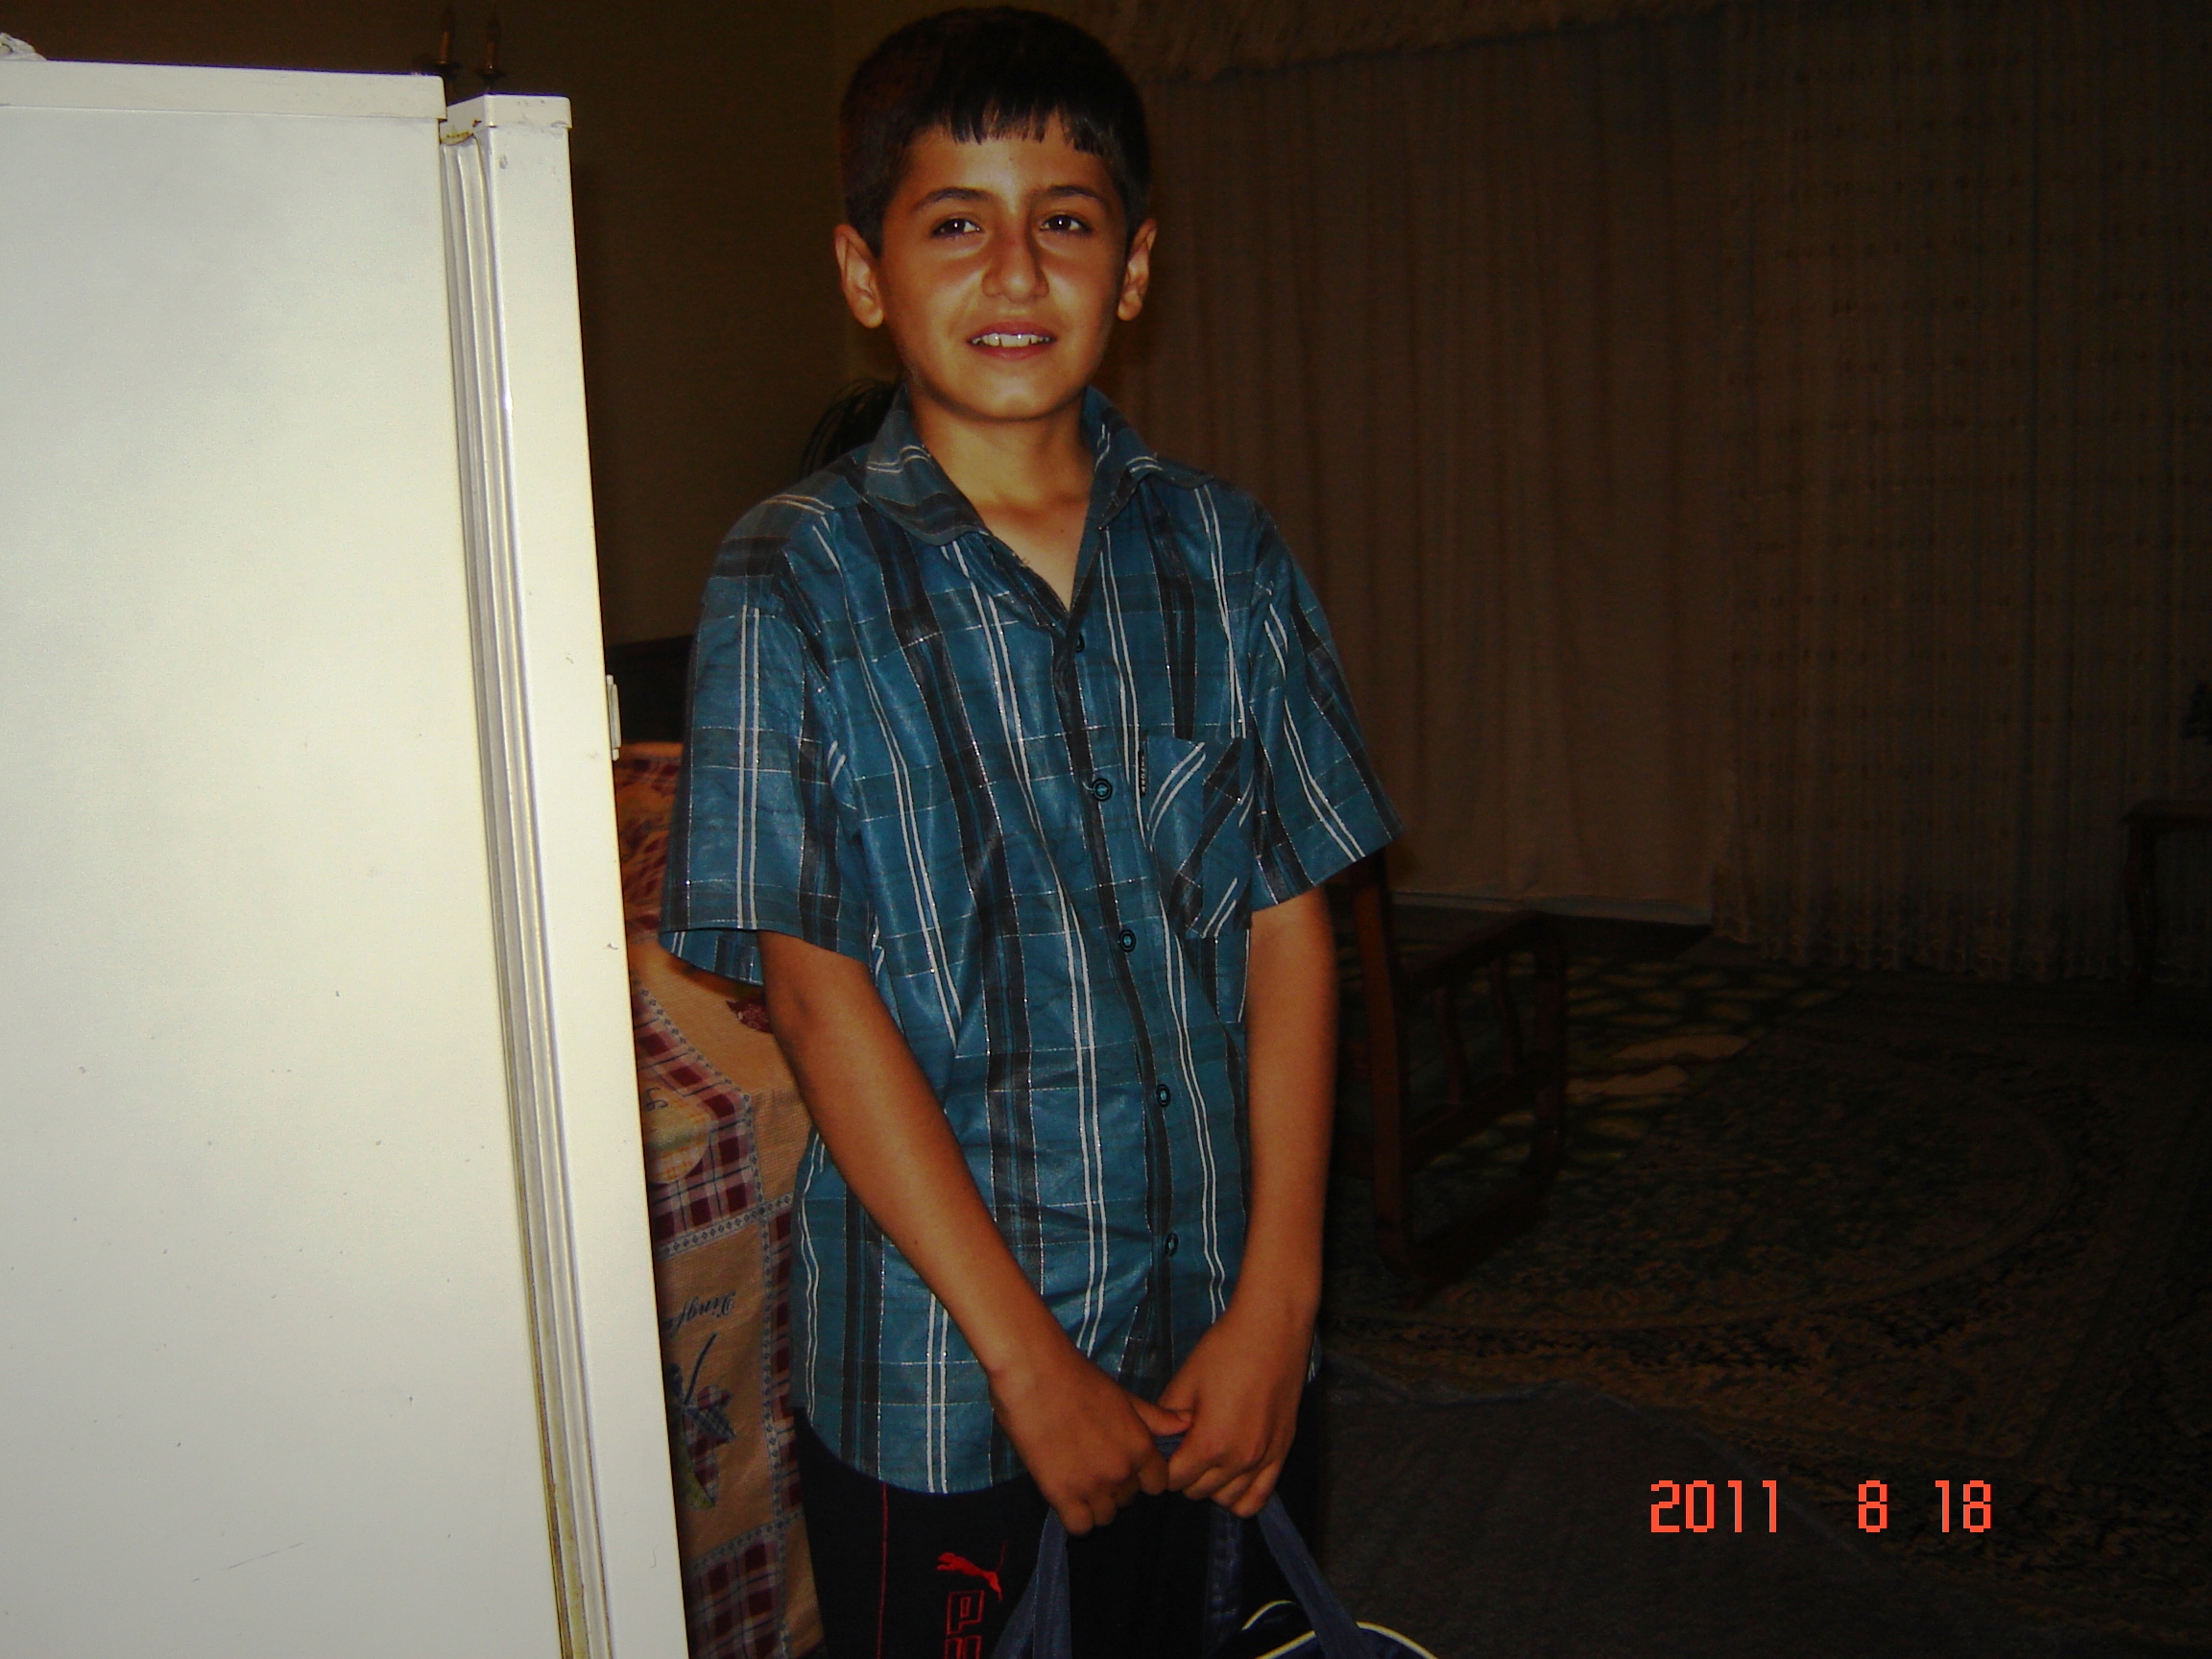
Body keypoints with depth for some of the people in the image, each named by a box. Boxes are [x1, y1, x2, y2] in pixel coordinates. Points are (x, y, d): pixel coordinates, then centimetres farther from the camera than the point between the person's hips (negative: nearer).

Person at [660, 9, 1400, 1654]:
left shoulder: (1222, 552, 1)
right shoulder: (794, 582, -9)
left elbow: (1292, 923, -1)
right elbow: (819, 995, -13)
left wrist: (1276, 1301, -7)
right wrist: (1031, 1357, -13)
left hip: (1211, 1326, 3)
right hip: (928, 1340, -2)